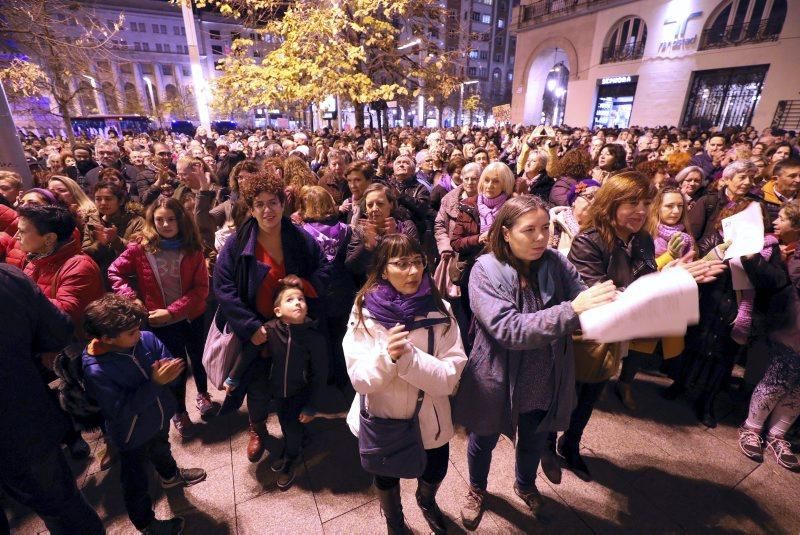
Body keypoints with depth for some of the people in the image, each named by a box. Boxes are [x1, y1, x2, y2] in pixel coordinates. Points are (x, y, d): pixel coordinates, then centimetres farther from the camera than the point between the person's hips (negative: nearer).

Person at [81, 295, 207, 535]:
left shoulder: (146, 339, -21)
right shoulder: (95, 371, -33)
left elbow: (172, 363, -12)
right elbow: (122, 409, -31)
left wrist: (168, 370, -35)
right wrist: (155, 383, -38)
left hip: (160, 417, 5)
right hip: (132, 435, -5)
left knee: (162, 449, 36)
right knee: (136, 481, 20)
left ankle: (170, 475, 67)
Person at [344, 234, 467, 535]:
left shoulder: (440, 311, -16)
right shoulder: (364, 312, -18)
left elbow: (449, 377, -21)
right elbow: (360, 379, -19)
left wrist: (408, 356, -37)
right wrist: (386, 356, -38)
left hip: (430, 420, 1)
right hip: (382, 420, -1)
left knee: (435, 473, 26)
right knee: (386, 479, 25)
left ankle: (426, 501, 64)